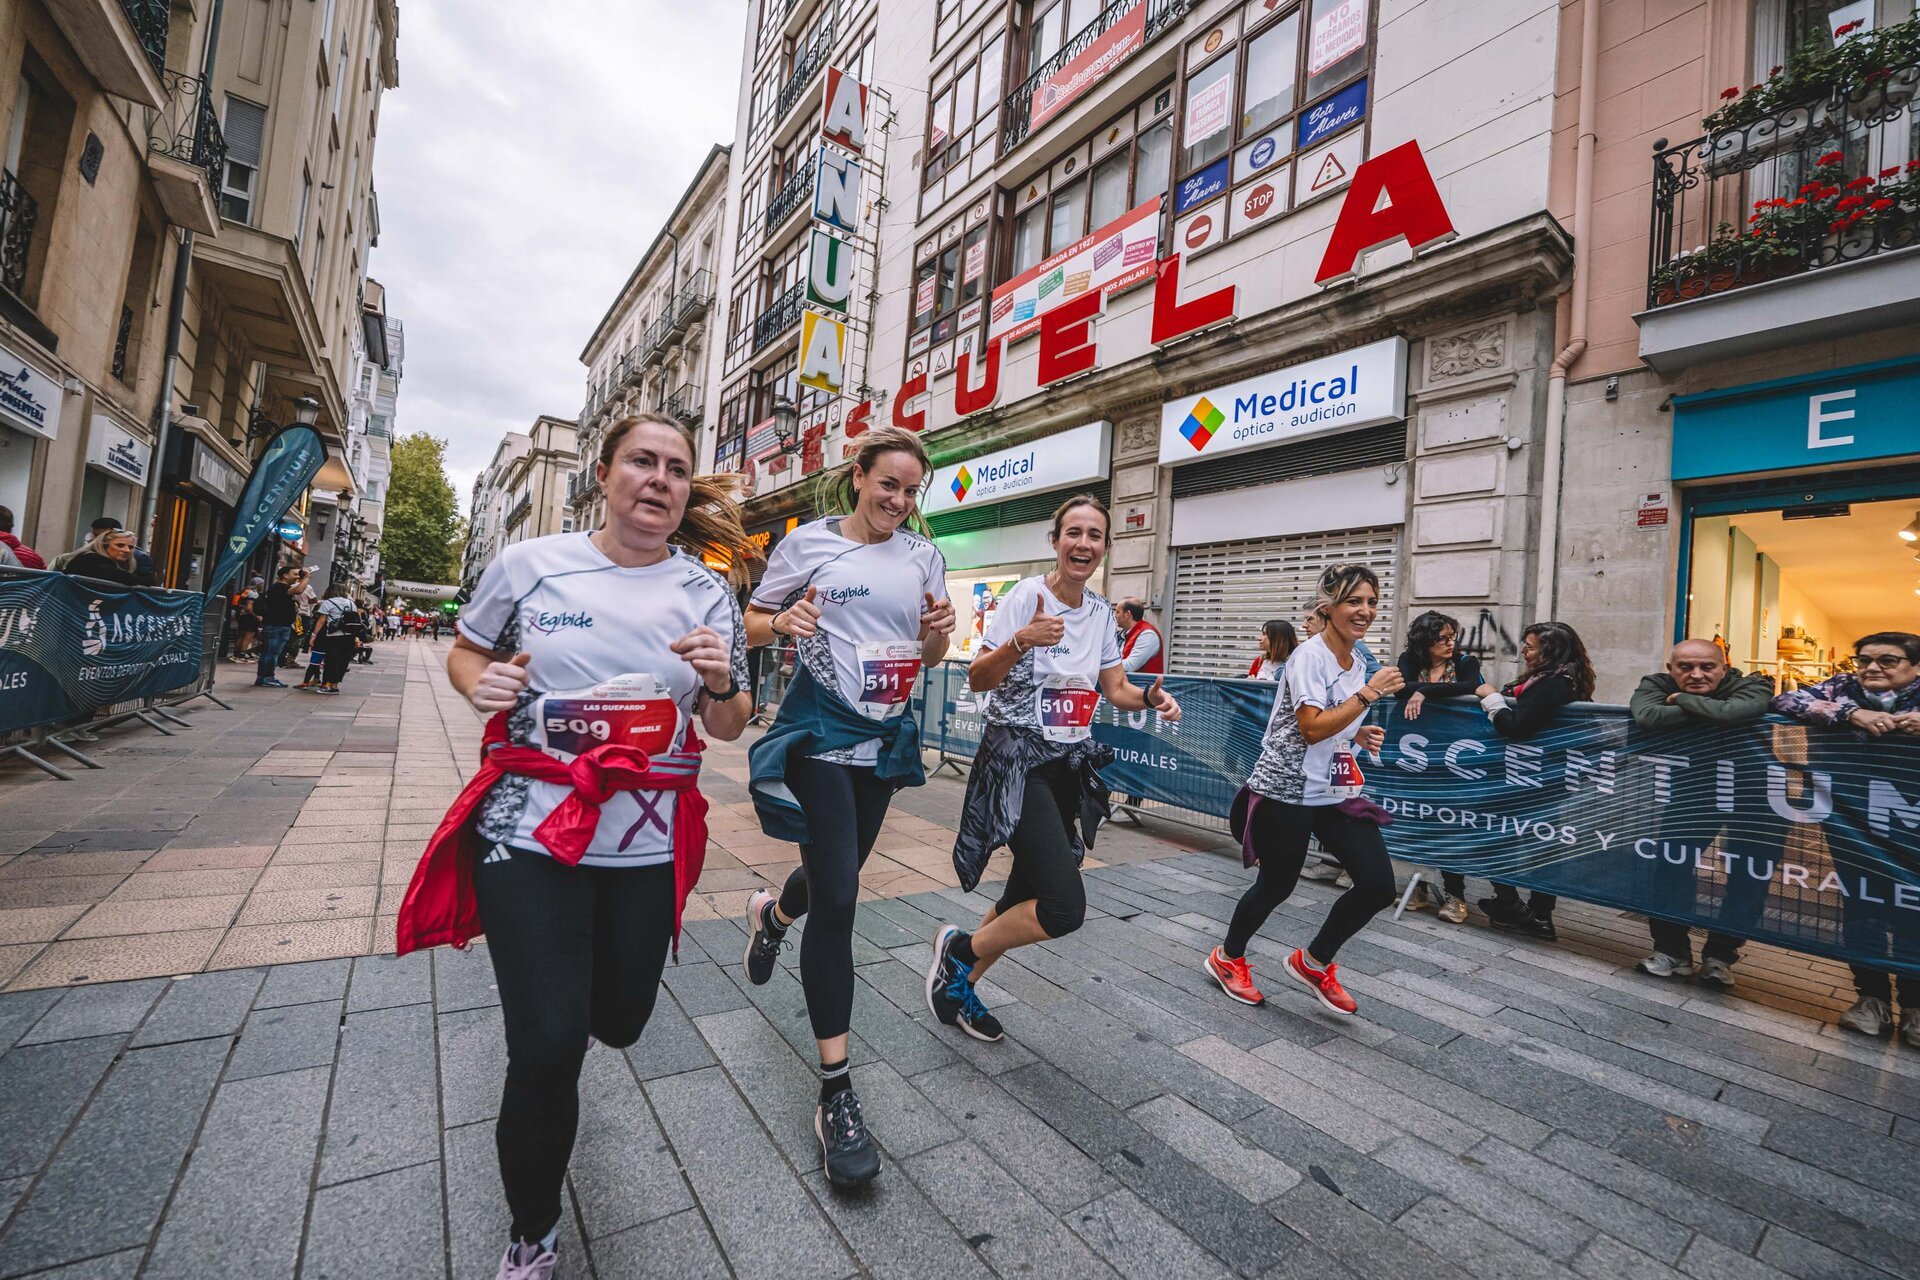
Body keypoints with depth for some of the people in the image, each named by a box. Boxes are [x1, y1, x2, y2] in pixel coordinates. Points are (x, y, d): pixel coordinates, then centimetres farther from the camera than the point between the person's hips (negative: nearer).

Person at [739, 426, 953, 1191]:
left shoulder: (922, 555, 6)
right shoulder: (808, 542, -3)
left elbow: (930, 657, 10)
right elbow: (752, 624, 3)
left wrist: (939, 629, -13)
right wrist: (784, 622, -19)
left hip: (885, 738, 5)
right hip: (820, 733, -4)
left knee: (839, 873, 19)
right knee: (837, 899, -9)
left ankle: (772, 913, 56)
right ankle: (835, 1092, 4)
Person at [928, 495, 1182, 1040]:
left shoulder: (1102, 611, 7)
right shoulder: (1026, 595, -11)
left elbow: (1115, 689, 12)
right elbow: (976, 679, -14)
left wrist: (1150, 698, -8)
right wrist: (1021, 642, -31)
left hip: (1071, 766, 7)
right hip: (1018, 763, -7)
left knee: (1028, 896, 13)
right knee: (1064, 907, -18)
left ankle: (957, 984, 36)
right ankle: (959, 948, 9)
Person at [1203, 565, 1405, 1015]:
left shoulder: (1356, 663, 10)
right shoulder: (1310, 656, -15)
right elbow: (1312, 728, -23)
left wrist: (1359, 735, 4)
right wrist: (1369, 694, -22)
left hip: (1336, 791, 8)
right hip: (1286, 791, -8)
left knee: (1378, 886, -2)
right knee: (1277, 885, 5)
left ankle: (1314, 962, 22)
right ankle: (1228, 958, 33)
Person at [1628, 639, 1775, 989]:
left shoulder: (1751, 685, -23)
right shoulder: (1656, 685, -18)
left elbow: (1734, 712, -47)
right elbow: (1647, 717, -40)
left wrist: (1682, 700, -31)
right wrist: (1708, 710, -34)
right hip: (1692, 792, 2)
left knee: (1749, 873, -1)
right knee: (1670, 862, -1)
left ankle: (1720, 954, 16)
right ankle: (1672, 950, 13)